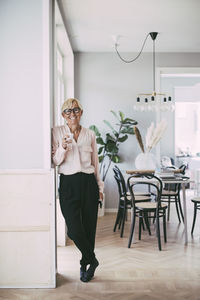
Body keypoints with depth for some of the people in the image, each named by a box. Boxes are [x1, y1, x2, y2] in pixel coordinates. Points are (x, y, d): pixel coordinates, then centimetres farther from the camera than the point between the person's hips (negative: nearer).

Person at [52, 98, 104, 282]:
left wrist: (100, 186, 14)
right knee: (74, 229, -10)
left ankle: (85, 264, 26)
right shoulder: (57, 132, 2)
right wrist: (63, 148, -19)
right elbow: (55, 161, -1)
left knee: (89, 227, 6)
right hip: (68, 184, -2)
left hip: (88, 183, 2)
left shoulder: (90, 134, 9)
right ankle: (92, 260, 15)